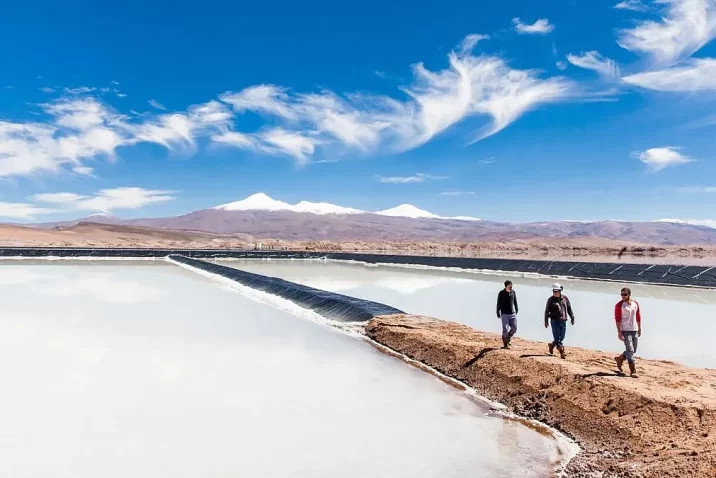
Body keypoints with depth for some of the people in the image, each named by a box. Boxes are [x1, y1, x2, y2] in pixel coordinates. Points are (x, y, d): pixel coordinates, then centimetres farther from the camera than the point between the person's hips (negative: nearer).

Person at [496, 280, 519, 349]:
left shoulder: (513, 292, 3)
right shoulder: (501, 293, -8)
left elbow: (515, 302, 15)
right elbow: (499, 304, -5)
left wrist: (517, 310, 17)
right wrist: (498, 313, -6)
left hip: (513, 314, 4)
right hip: (505, 314, -4)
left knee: (514, 328, 3)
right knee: (505, 329, -3)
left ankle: (508, 339, 28)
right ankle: (505, 344, 10)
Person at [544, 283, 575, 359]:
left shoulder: (565, 298, 5)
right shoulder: (550, 300, -3)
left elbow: (569, 309, 13)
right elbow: (547, 311, -1)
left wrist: (572, 318, 9)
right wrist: (546, 321, -3)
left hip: (563, 321, 4)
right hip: (554, 321, -4)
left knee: (561, 337, 9)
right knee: (557, 337, -6)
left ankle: (552, 345, 33)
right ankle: (562, 352, -3)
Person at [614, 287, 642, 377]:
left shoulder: (635, 303, 6)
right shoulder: (619, 305, -10)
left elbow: (638, 317, 14)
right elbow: (617, 319, -12)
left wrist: (639, 329, 13)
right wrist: (619, 332, -17)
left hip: (634, 330, 6)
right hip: (625, 331, -6)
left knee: (633, 351, 12)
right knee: (630, 351, -8)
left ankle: (620, 359, 34)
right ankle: (633, 371, -1)